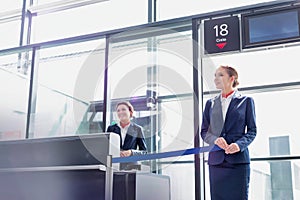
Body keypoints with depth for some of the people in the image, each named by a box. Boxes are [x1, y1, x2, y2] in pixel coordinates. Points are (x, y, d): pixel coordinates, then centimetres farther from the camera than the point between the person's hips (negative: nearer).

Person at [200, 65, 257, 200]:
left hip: (238, 160, -3)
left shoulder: (246, 101, 7)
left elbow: (252, 130, 4)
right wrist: (215, 139, -9)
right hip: (216, 160, 3)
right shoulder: (211, 103, 15)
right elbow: (204, 131, 12)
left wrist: (239, 144, -15)